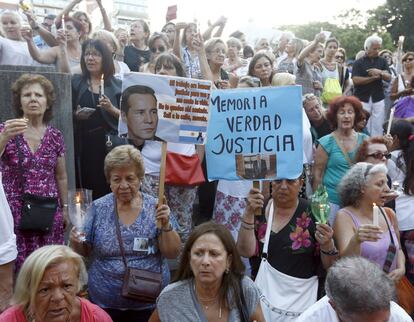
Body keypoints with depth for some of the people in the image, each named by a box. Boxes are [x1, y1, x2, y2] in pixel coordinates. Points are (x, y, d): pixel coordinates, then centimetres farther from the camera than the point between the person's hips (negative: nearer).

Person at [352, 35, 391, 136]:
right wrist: (373, 77, -8)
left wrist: (380, 72, -16)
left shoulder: (382, 61, 10)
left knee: (378, 126, 3)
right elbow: (356, 80, -11)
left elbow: (388, 78, 4)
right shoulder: (358, 63, 0)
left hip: (378, 99, 3)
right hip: (362, 99, -3)